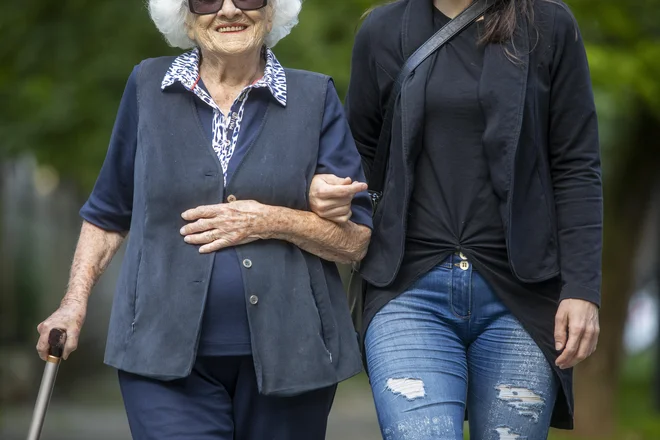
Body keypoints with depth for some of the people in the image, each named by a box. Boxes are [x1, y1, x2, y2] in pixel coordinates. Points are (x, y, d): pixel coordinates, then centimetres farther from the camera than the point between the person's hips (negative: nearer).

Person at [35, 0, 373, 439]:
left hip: (285, 357, 1)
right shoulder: (148, 87, 7)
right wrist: (76, 301, 6)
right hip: (167, 355, 0)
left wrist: (273, 221, -12)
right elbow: (108, 212, 15)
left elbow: (355, 239, 2)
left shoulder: (314, 97, 4)